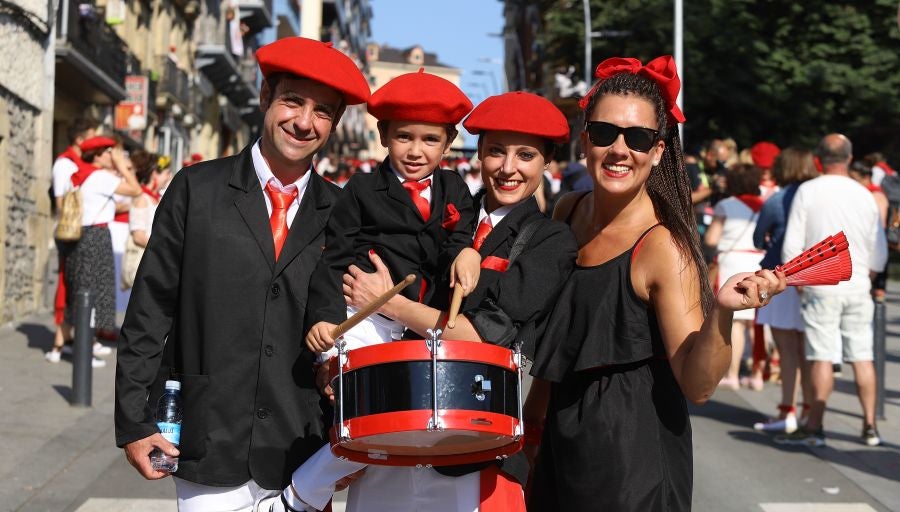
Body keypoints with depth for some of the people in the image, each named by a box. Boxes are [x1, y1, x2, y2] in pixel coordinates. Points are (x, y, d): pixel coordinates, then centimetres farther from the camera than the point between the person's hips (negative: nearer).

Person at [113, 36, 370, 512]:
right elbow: (149, 313, 0)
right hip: (208, 450, -1)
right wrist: (134, 422, -2)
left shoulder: (341, 214, 5)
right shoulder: (196, 189, 1)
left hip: (301, 458, 2)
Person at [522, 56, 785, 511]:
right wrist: (533, 412, 16)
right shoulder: (567, 212, 1)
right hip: (562, 436, 7)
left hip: (633, 455, -6)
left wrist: (720, 312, -37)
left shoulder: (663, 247, -19)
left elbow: (697, 386, -23)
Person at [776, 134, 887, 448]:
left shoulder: (807, 191, -4)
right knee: (862, 357, 7)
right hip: (858, 286, 3)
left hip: (822, 284, -3)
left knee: (821, 357, -2)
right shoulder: (864, 195, 5)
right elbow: (879, 252, 8)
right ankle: (870, 427, 11)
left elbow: (792, 247, -6)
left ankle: (814, 428, 0)